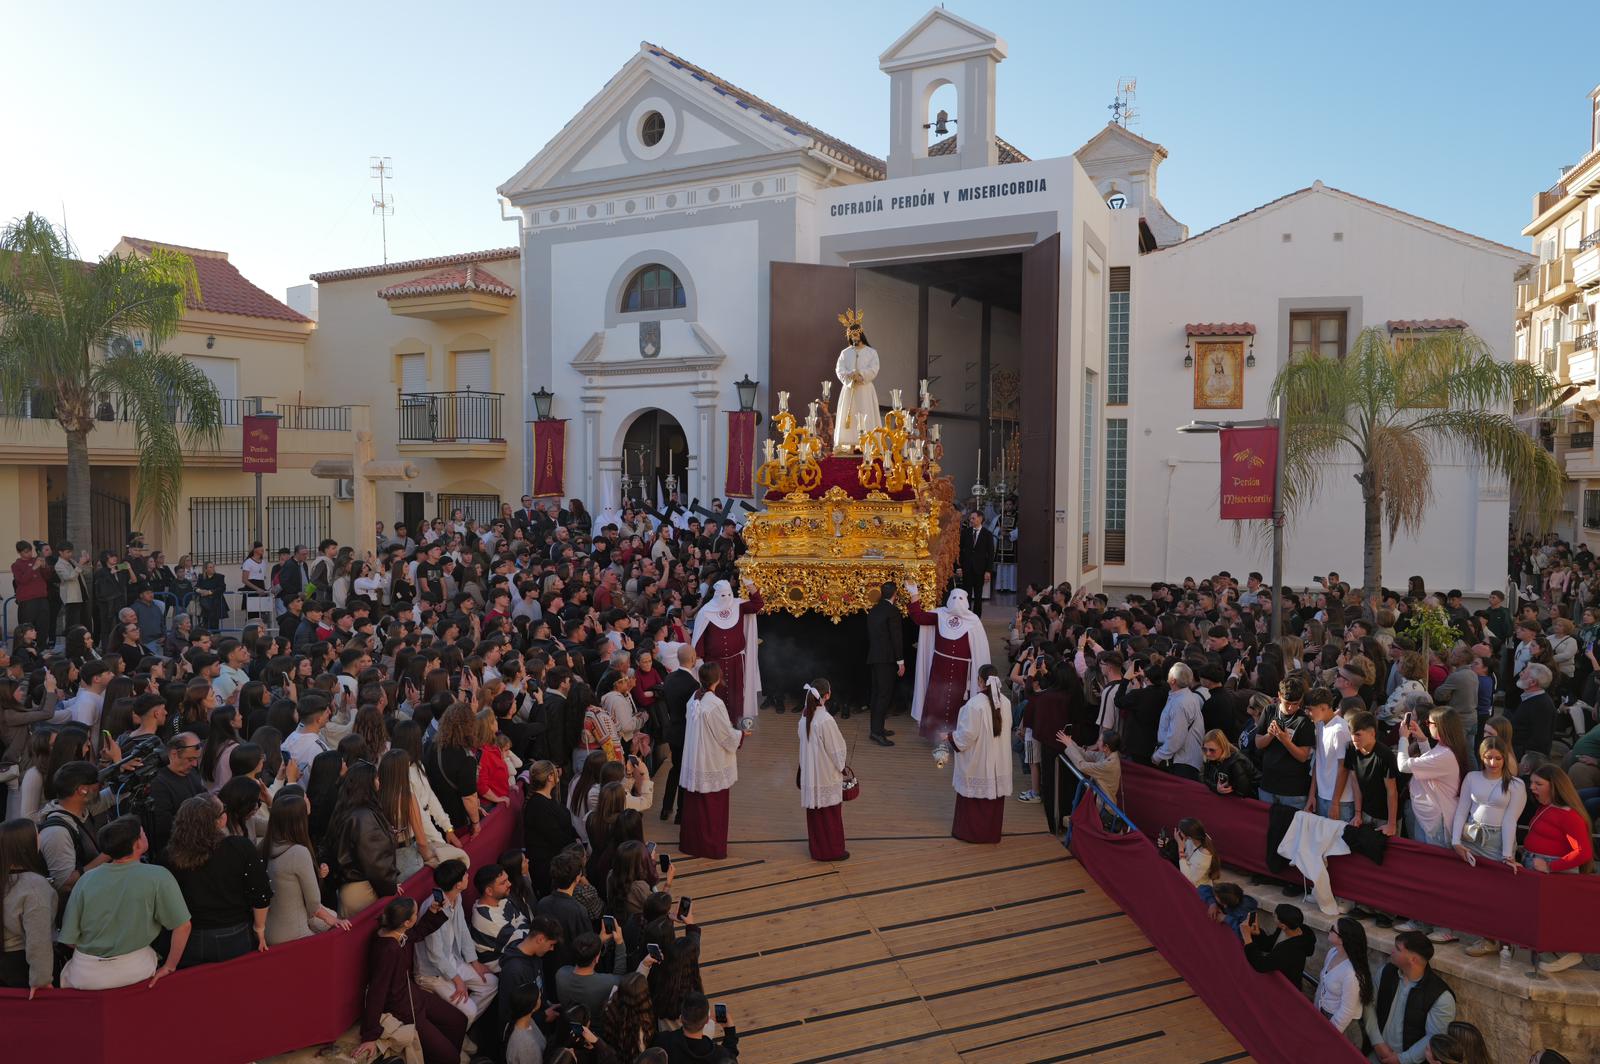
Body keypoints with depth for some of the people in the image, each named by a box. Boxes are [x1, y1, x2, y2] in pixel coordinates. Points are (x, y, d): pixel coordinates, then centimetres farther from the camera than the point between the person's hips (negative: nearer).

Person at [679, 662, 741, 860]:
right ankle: (713, 847, 17)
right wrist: (741, 735, 4)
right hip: (713, 764, -7)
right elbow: (727, 736, -17)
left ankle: (690, 842, 29)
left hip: (694, 760, 7)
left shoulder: (694, 700, -1)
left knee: (694, 804, 18)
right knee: (714, 807, 7)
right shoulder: (715, 704, -23)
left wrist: (732, 730, 18)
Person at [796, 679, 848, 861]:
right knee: (831, 814, 8)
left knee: (814, 813, 17)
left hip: (810, 773, 7)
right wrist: (841, 767, 1)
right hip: (826, 775, -7)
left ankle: (817, 848, 28)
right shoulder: (826, 720, -26)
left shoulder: (805, 716, -3)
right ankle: (832, 850, 19)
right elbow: (836, 749, -17)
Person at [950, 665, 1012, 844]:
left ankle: (970, 831, 19)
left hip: (977, 761, -5)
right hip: (999, 760, 5)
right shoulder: (1005, 702, -5)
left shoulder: (975, 704, -24)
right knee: (994, 793, 16)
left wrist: (951, 737, -1)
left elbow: (967, 735, -19)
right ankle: (991, 832, 26)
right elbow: (1006, 729, 6)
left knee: (973, 797, 10)